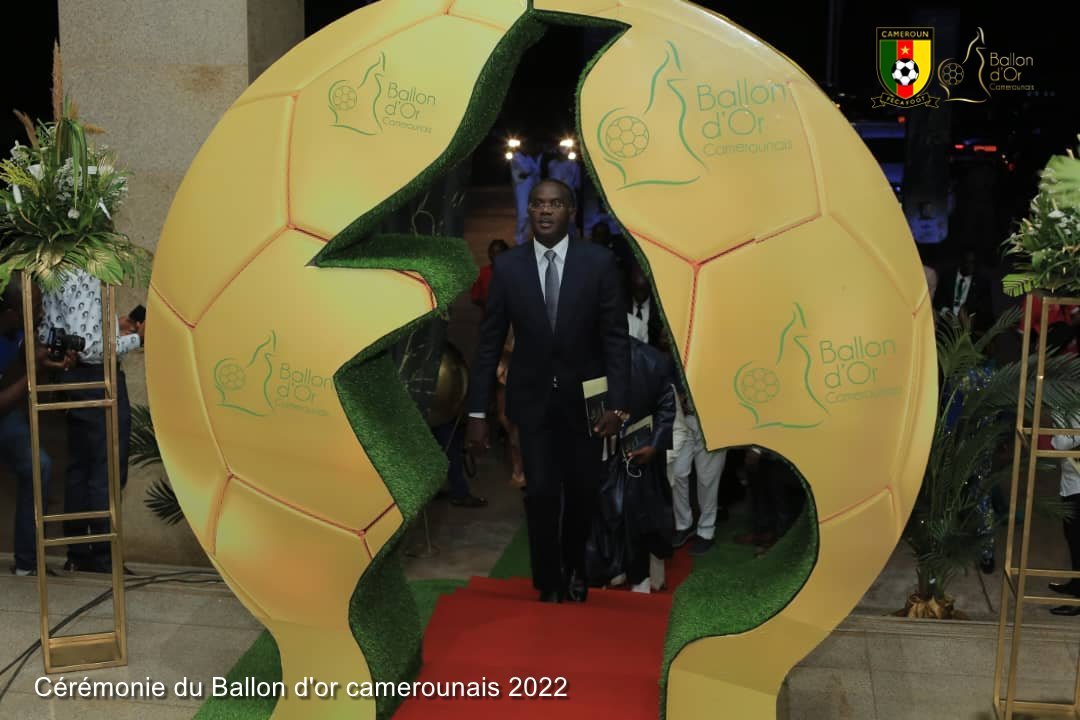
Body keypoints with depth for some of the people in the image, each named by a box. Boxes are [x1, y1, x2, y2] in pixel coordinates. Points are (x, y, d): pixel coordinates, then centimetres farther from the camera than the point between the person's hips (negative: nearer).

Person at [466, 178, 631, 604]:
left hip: (583, 397, 0)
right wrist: (477, 412, -5)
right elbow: (489, 342, -2)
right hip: (532, 398, 0)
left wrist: (618, 404, -13)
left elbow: (616, 337, -6)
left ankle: (574, 568, 38)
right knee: (541, 493, -4)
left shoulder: (599, 262, -8)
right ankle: (549, 583, 16)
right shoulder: (508, 266, -5)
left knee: (582, 492, 10)